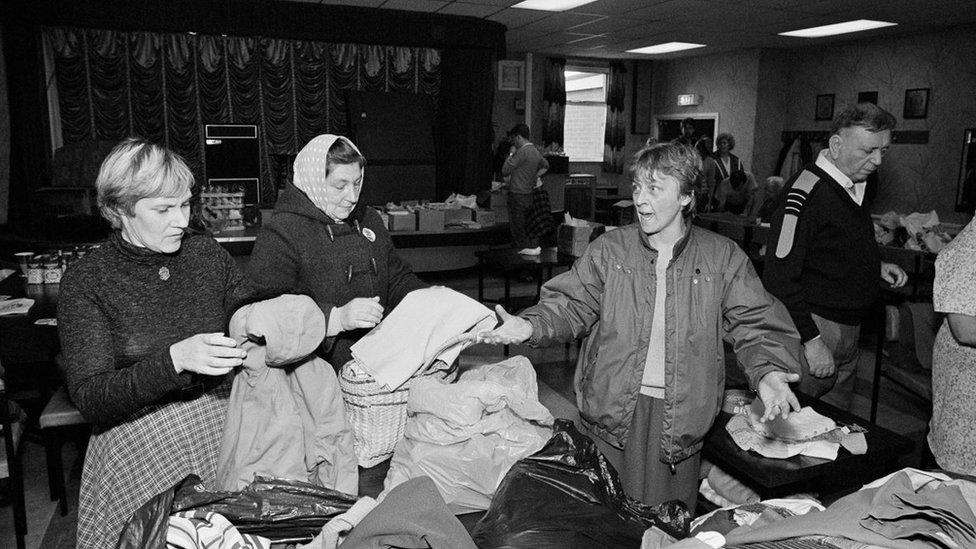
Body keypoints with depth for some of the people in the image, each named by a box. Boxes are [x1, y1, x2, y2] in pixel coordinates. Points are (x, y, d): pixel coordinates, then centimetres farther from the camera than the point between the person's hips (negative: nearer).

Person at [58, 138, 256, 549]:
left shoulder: (206, 254, 5)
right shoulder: (85, 281, -5)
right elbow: (90, 399, -12)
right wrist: (175, 360, -26)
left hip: (221, 421, 3)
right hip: (137, 441, -2)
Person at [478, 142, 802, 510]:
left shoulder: (723, 258, 0)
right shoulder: (609, 250, 1)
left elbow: (757, 325, 0)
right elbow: (571, 304, 1)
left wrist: (768, 372, -19)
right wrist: (531, 326, -18)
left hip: (681, 415, 0)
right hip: (612, 408, 1)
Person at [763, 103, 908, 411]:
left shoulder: (853, 186, 11)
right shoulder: (807, 191, -19)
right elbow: (779, 276, -24)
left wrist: (876, 266, 9)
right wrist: (812, 340, -23)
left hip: (849, 327, 9)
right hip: (815, 325, -9)